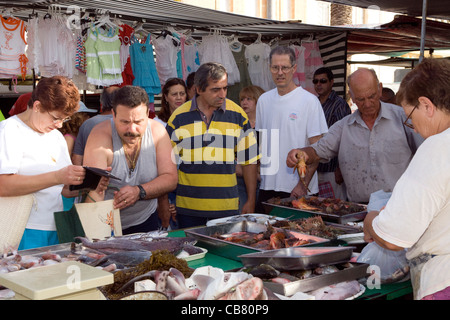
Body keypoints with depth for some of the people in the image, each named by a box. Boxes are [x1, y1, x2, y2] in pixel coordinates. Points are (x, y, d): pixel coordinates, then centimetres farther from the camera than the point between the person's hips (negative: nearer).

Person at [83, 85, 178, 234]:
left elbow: (170, 178, -7)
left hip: (145, 222, 1)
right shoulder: (100, 135, -17)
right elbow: (94, 191, -25)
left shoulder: (157, 131, -7)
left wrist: (139, 191, -25)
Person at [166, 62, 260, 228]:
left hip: (226, 207, 0)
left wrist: (251, 200, 5)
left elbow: (249, 160, 7)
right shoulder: (179, 117, 0)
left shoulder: (237, 115, 1)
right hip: (188, 207, 0)